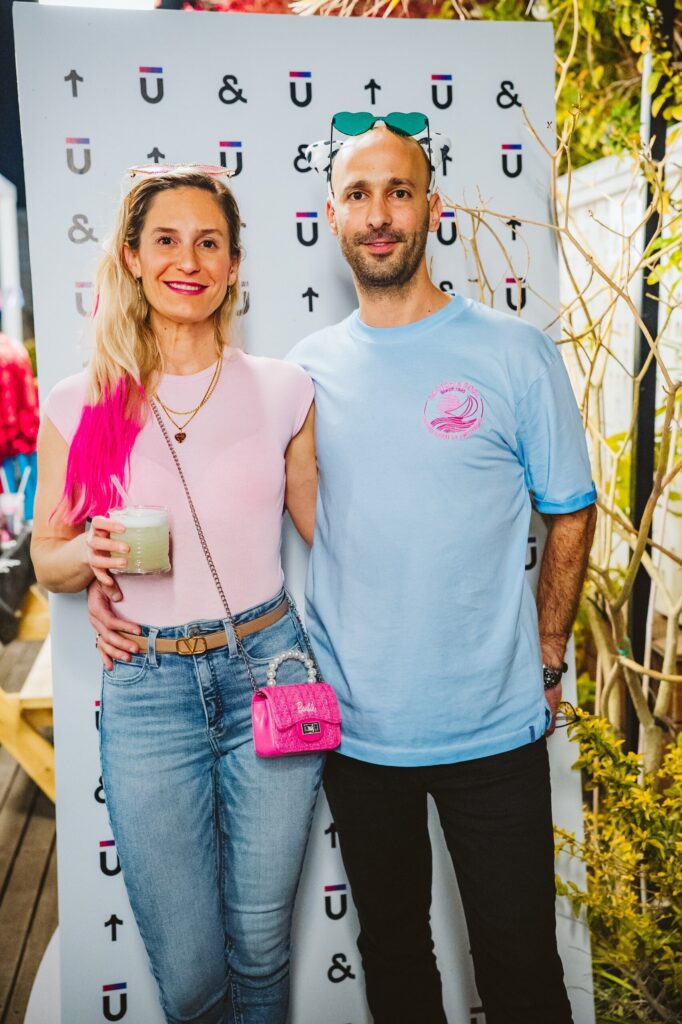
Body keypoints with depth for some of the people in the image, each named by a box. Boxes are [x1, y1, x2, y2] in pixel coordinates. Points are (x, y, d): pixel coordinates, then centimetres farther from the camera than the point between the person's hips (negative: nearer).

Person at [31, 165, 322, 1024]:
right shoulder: (80, 404, 0)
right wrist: (93, 553, -15)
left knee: (260, 946, 13)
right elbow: (47, 559, 7)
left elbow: (325, 530, 10)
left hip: (267, 670, 1)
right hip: (147, 689, 0)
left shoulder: (282, 390, 1)